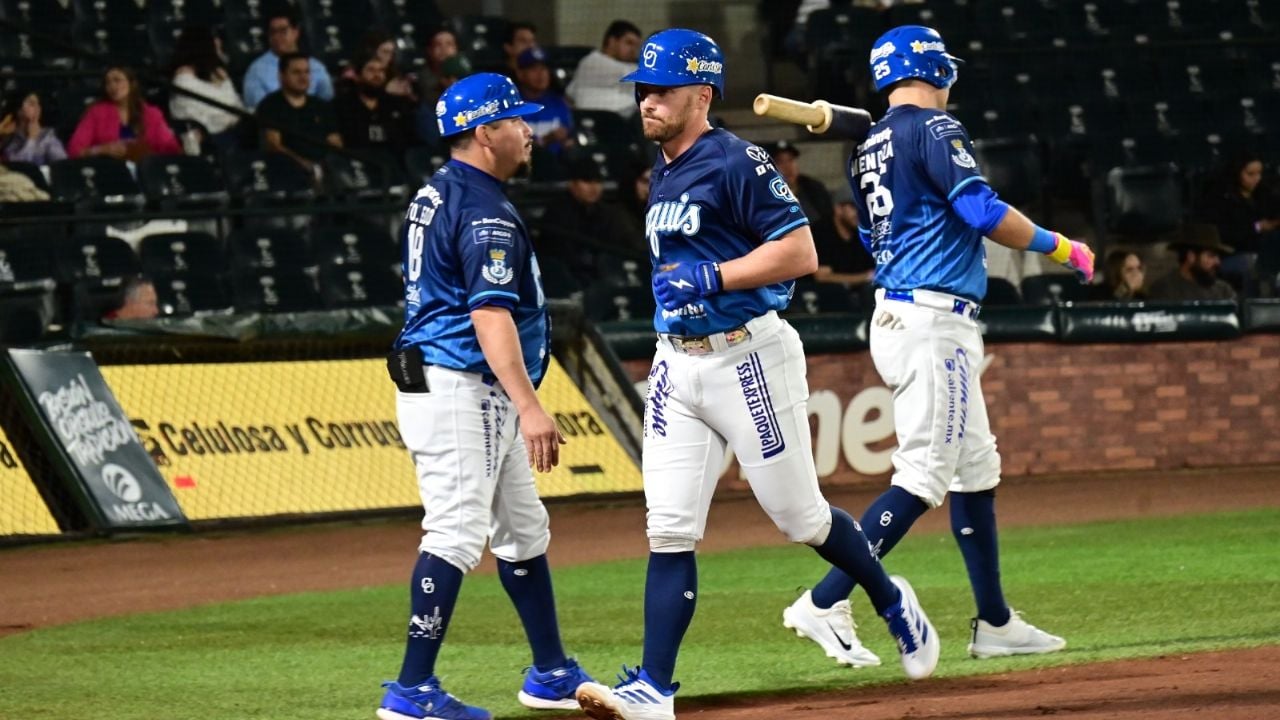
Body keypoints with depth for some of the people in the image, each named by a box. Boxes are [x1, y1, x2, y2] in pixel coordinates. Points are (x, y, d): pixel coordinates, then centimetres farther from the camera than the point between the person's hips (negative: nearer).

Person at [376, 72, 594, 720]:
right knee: (457, 534, -12)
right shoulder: (485, 212, -17)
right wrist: (530, 408, -32)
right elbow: (490, 315, -26)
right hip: (462, 391, -11)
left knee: (522, 530, 17)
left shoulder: (436, 193, 15)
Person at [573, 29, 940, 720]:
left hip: (748, 357, -7)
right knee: (669, 531, -2)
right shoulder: (662, 175, 13)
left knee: (799, 515, 4)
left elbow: (799, 253, -19)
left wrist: (708, 278, -22)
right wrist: (671, 287, 14)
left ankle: (891, 601, 31)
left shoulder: (736, 163, -13)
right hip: (676, 366, 7)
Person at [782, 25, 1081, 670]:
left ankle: (994, 623, 17)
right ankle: (826, 603, -16)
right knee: (924, 474, -11)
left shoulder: (868, 150, 15)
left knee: (975, 469, 14)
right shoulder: (935, 129, -10)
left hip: (893, 316, 10)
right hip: (935, 320, -10)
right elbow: (983, 211, -19)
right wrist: (1061, 249, -9)